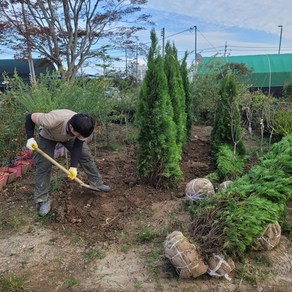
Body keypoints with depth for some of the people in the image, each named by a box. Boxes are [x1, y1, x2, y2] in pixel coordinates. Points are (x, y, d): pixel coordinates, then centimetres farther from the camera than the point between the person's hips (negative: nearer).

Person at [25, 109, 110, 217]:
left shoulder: (82, 127, -35)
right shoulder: (53, 120, -47)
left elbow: (78, 145, -22)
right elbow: (30, 117, -30)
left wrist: (73, 166, -28)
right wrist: (30, 138, -37)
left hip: (69, 135, 3)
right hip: (48, 136, -3)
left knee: (86, 155, -3)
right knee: (43, 165, -8)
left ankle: (97, 183, 13)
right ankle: (43, 200, 6)